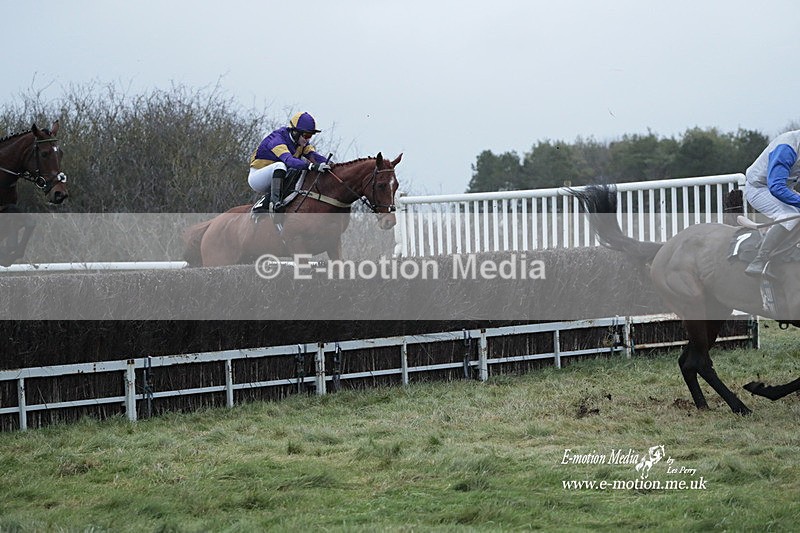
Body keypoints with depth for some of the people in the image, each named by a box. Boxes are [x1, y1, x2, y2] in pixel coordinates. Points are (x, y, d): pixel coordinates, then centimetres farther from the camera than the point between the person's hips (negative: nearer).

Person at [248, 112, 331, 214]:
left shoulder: (303, 143, 2)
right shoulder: (277, 140, -25)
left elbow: (314, 155, -14)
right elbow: (289, 160, -42)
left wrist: (327, 165, -35)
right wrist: (311, 166, -56)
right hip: (257, 178, -9)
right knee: (280, 165, -32)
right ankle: (274, 202, -39)